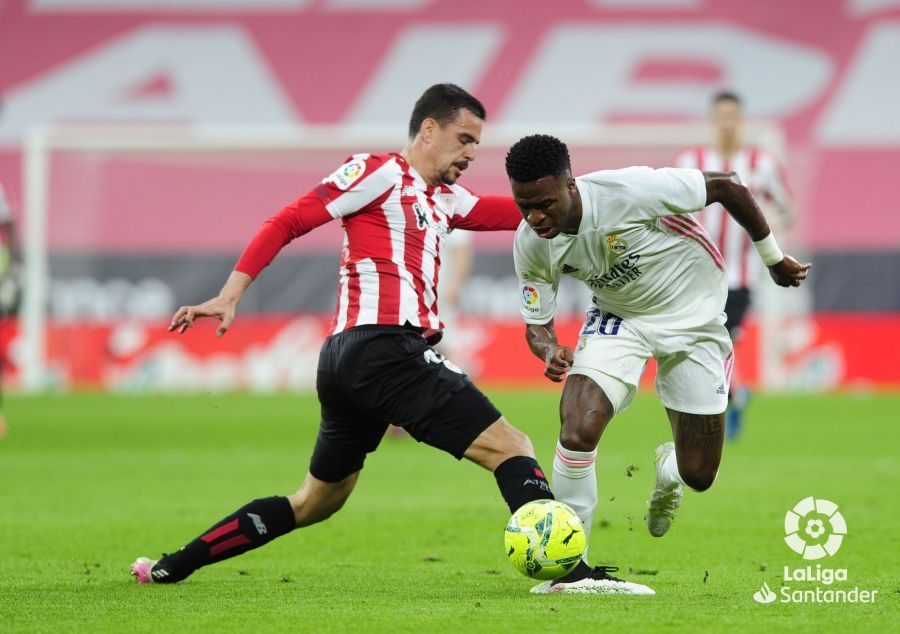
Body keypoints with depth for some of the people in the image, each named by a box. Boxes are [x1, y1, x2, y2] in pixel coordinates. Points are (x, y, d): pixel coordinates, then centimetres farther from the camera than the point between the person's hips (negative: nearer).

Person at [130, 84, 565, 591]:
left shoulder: (445, 201, 25)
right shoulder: (379, 173, 0)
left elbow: (517, 212, 20)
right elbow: (289, 222, -4)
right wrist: (231, 294, -11)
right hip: (383, 347, -10)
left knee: (317, 501, 21)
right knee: (510, 448, -13)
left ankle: (171, 567, 25)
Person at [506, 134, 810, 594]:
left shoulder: (627, 191, -36)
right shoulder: (530, 245, -20)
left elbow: (726, 187, -22)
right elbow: (536, 322, -5)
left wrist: (773, 257, -8)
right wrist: (549, 353, -31)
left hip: (692, 315, -2)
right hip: (617, 317, 2)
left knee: (698, 475, 2)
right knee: (577, 432, -25)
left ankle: (667, 471, 44)